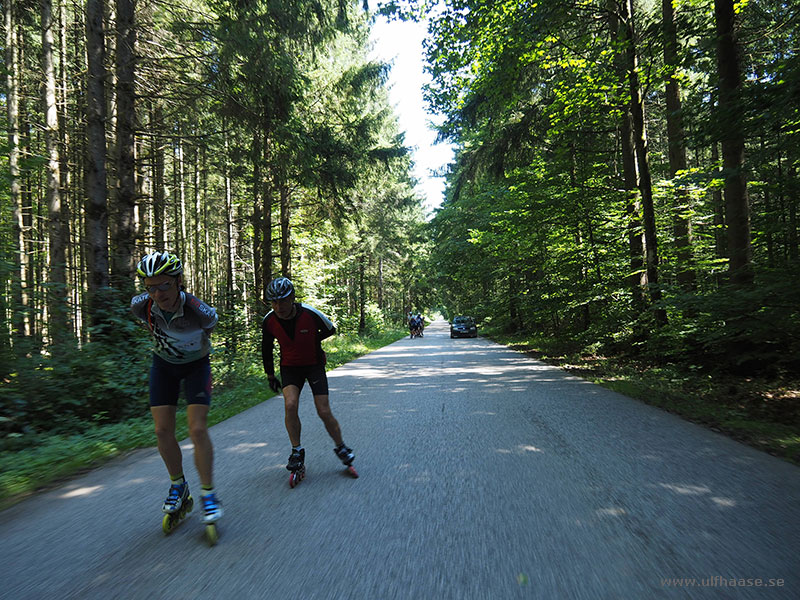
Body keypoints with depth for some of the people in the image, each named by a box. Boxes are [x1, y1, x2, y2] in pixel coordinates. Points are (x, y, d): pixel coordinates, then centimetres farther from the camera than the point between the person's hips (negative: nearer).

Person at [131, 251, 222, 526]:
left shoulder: (200, 312, -34)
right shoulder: (141, 306, -24)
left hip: (196, 365, -3)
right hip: (163, 365, 3)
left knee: (197, 430, -13)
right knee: (163, 431, 0)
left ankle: (208, 493, 2)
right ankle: (178, 485, 22)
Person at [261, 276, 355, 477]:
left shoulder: (310, 314, -23)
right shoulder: (269, 321, -14)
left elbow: (330, 329, -1)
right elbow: (266, 348, 4)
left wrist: (312, 341, -6)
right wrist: (270, 375, 10)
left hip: (314, 365, -2)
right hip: (289, 367, 2)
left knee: (324, 412, -5)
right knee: (290, 405, -20)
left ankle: (341, 447, 20)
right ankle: (297, 451, 1)